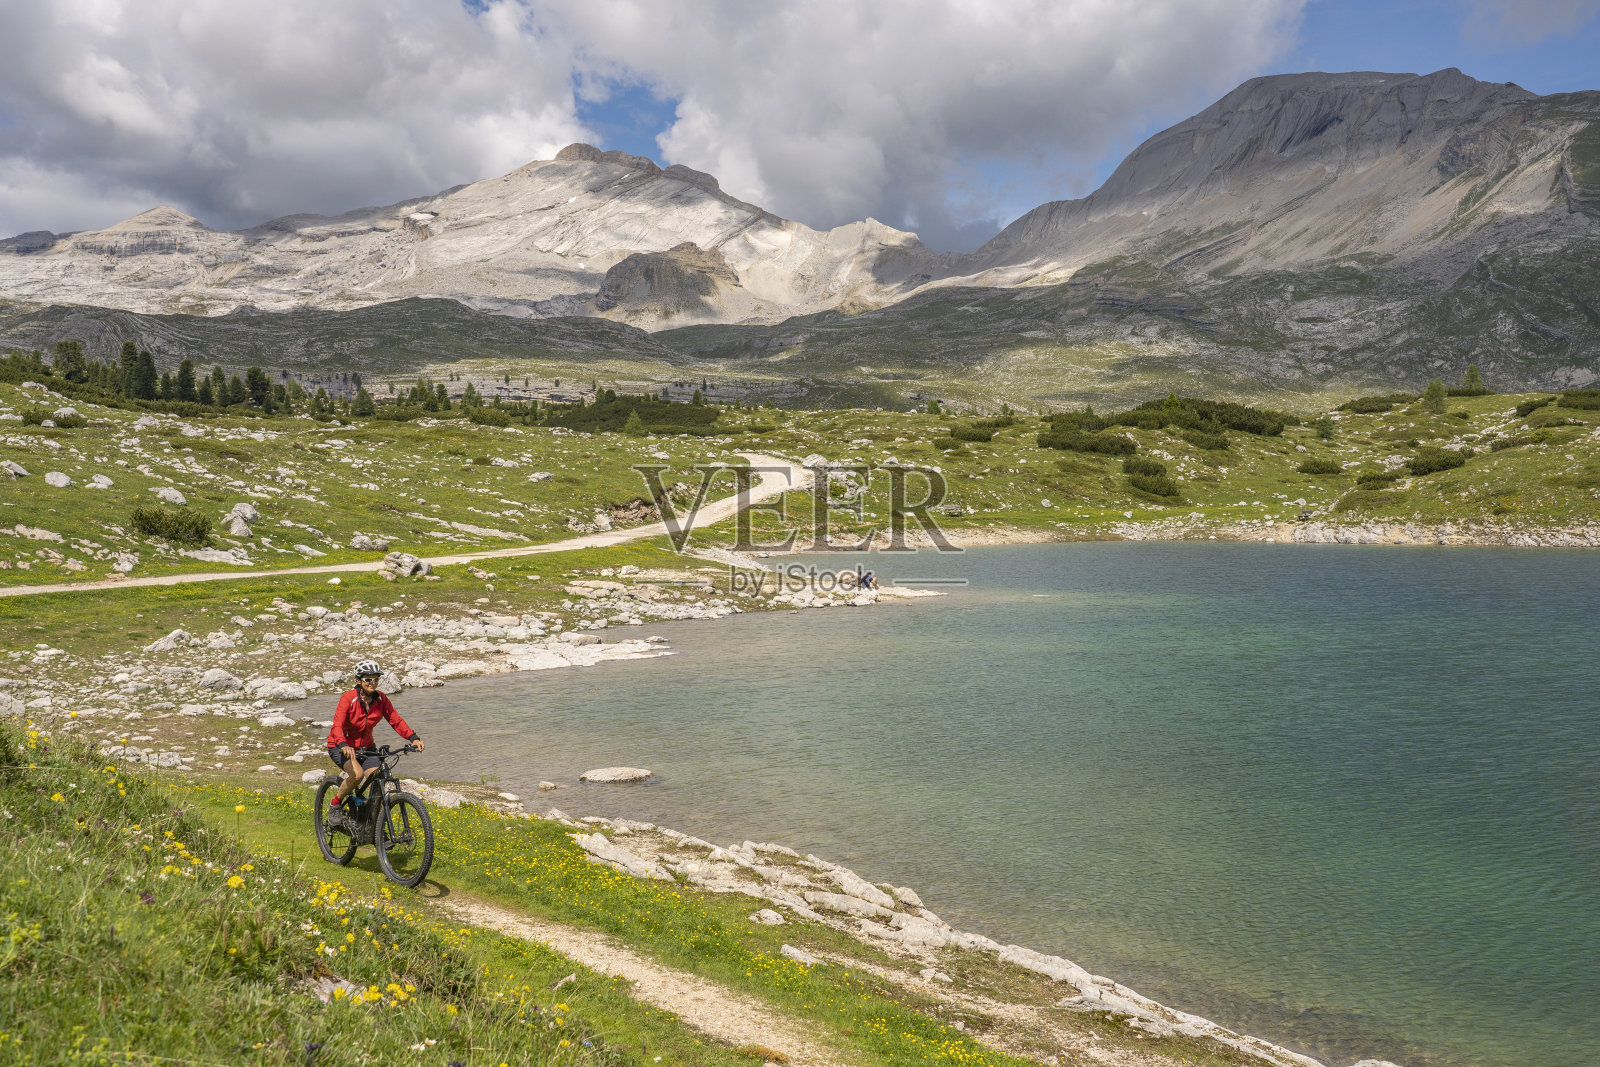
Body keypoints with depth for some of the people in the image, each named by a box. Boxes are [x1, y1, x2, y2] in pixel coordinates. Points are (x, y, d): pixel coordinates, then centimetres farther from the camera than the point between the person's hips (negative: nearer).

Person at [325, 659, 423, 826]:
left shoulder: (381, 699, -9)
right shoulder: (348, 698, -23)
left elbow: (396, 720, -12)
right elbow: (337, 726, -33)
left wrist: (413, 738, -29)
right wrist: (343, 745, -53)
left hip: (365, 747, 5)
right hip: (341, 747, -5)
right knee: (358, 774, -31)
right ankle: (335, 805, -5)